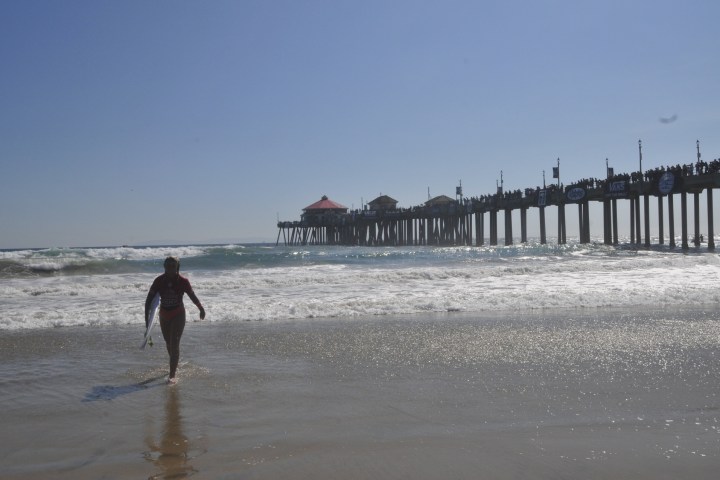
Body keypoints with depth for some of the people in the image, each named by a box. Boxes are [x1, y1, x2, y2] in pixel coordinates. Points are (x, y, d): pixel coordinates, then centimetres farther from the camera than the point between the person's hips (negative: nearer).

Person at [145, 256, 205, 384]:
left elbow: (192, 296, 1)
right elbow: (149, 299, -9)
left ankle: (172, 375, -10)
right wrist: (146, 316, -17)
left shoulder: (183, 281, -13)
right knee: (169, 343, 19)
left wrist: (201, 309, 14)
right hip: (164, 316, 3)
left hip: (178, 315, -3)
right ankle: (174, 367, 43)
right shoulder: (159, 281, -10)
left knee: (174, 344, -13)